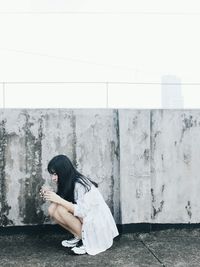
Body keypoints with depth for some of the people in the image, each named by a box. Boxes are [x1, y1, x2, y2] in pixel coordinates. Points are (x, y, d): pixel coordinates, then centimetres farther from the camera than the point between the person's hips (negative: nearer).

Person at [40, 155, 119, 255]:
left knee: (61, 210, -24)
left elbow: (83, 212, -29)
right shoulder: (67, 183, 1)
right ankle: (78, 237, 2)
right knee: (52, 209, -9)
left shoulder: (80, 184, -24)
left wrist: (59, 199, -28)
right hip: (84, 219, 8)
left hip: (97, 223, -8)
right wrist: (50, 195, -14)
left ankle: (85, 241, -10)